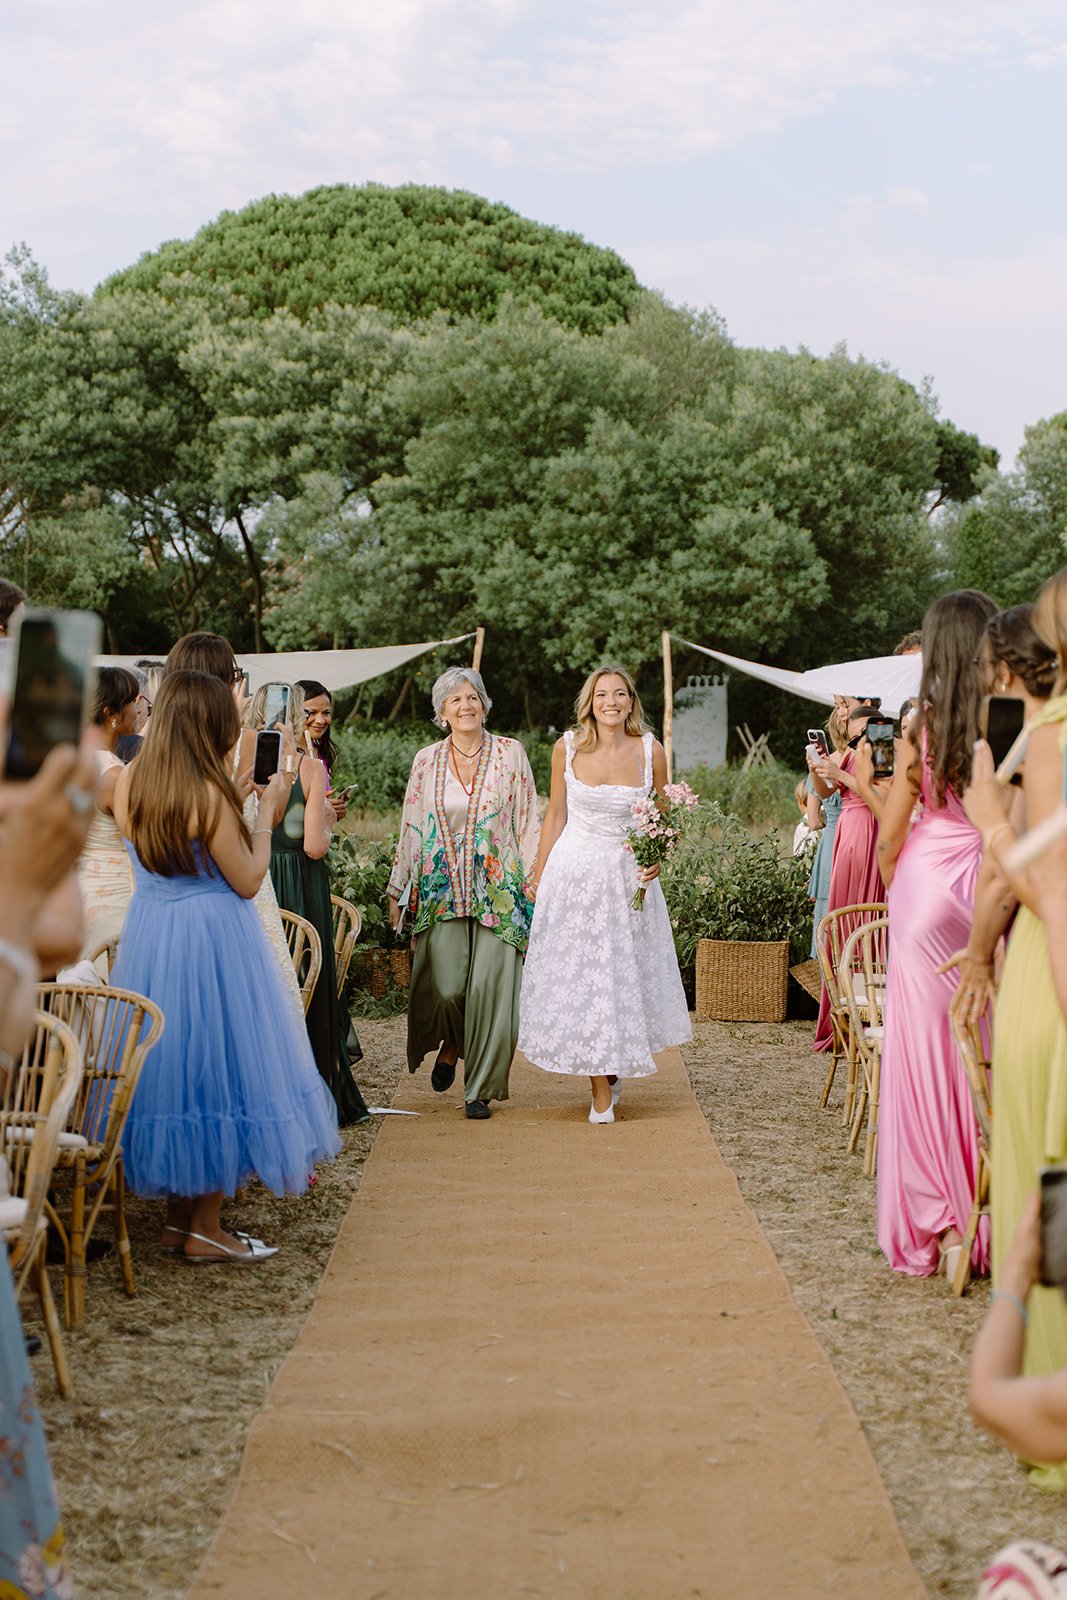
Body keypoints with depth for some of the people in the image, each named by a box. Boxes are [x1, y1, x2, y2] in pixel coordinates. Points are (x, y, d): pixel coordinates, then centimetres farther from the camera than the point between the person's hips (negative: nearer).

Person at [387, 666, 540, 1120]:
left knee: (490, 988, -6)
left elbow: (528, 823, 5)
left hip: (497, 890, -1)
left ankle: (480, 1089, 6)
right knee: (445, 986, -9)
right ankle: (449, 1046, 25)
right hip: (441, 890, 1)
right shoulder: (426, 761, 8)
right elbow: (411, 828, 13)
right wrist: (397, 888, 12)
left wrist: (534, 885, -1)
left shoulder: (510, 754, 4)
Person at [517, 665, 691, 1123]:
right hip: (573, 871, 0)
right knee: (579, 973, 1)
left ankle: (615, 1063, 34)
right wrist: (537, 877, 6)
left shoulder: (651, 751, -4)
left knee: (625, 972, 8)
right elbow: (555, 815, 5)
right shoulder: (568, 747, -4)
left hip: (627, 876, 0)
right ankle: (602, 1090, 11)